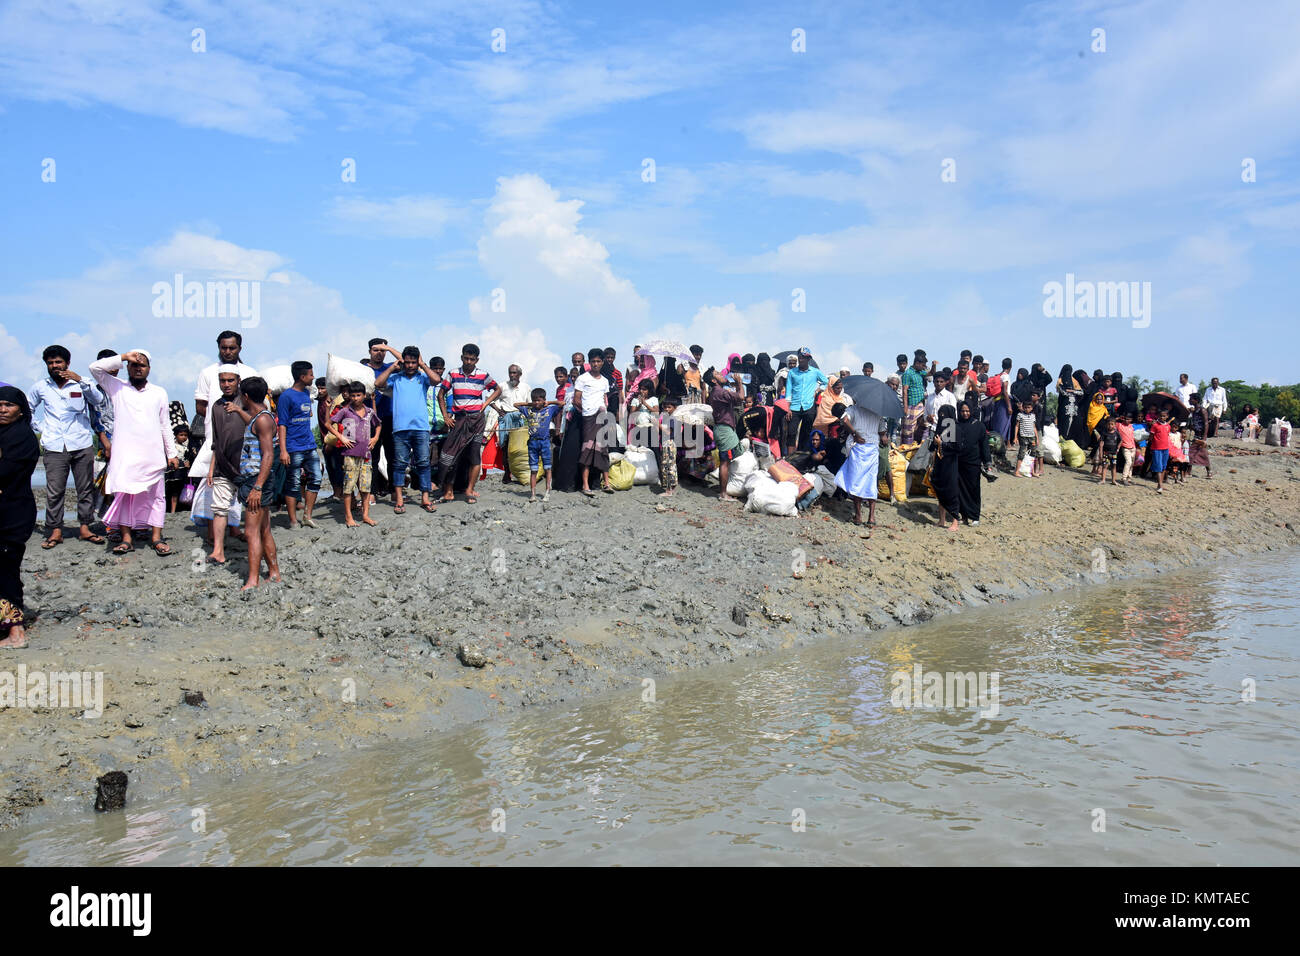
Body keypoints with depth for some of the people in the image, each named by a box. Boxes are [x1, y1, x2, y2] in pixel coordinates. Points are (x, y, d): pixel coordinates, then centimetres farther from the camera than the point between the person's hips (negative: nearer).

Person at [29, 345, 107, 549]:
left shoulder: (81, 384, 6)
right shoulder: (41, 387, 12)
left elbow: (101, 403, -10)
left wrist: (80, 381, -16)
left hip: (82, 445, -1)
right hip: (55, 447, 1)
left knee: (86, 489, 2)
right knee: (54, 490, -3)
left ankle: (84, 528, 12)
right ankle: (55, 531, 4)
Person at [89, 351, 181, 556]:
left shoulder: (159, 393, 15)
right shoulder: (117, 388, 9)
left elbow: (165, 425, 16)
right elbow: (96, 368, -5)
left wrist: (172, 454, 13)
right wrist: (124, 356, -6)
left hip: (153, 456, 1)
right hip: (125, 455, -1)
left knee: (155, 496, 1)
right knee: (124, 495, -3)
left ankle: (156, 537, 5)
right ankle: (126, 538, 2)